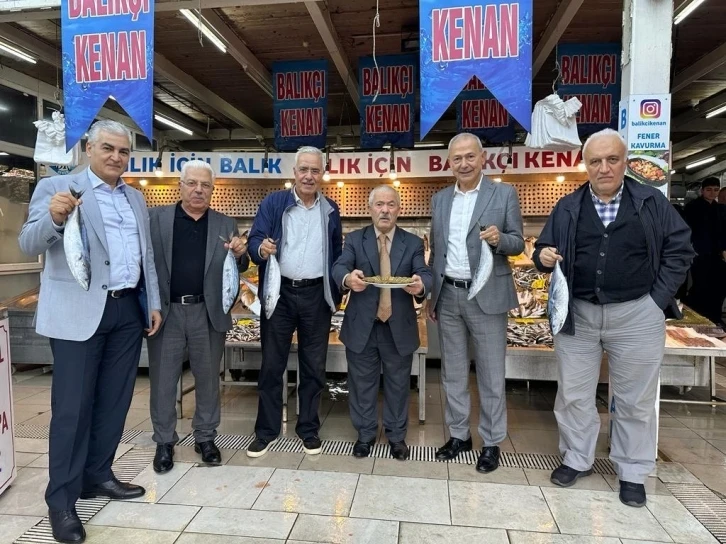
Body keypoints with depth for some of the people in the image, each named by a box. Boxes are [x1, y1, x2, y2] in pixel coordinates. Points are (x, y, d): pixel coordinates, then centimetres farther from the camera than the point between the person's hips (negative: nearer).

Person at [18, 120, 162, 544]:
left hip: (128, 310, 6)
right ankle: (62, 500, 15)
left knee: (115, 401, 13)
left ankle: (97, 476, 30)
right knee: (73, 406, 1)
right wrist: (53, 217, -33)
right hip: (80, 312, -5)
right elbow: (29, 244, -13)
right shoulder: (56, 187, -3)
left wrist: (154, 303, 11)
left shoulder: (136, 198, 14)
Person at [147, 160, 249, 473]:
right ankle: (164, 442, 25)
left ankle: (205, 438, 28)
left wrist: (241, 254, -13)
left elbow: (238, 269, 9)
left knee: (208, 378, 11)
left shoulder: (225, 225, 7)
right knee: (163, 380, 9)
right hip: (166, 311, -1)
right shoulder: (156, 218, 2)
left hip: (208, 313, 1)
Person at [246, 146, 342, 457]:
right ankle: (266, 431, 21)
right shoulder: (273, 203, 1)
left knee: (313, 366, 10)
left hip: (317, 295, 2)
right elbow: (254, 240, -6)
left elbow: (337, 254, 14)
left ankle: (309, 429, 25)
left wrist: (337, 293, 6)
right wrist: (261, 249, -30)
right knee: (271, 365, 6)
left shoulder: (331, 210, 10)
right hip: (279, 293, -2)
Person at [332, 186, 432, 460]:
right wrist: (348, 278, -39)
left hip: (399, 328, 0)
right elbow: (338, 267, -14)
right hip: (362, 326, 0)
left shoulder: (413, 243, 3)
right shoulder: (354, 239, 2)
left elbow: (425, 275, -10)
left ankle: (396, 435, 33)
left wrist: (420, 285, -35)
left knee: (397, 384, 14)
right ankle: (365, 433, 32)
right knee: (362, 383, 13)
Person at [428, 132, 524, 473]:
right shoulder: (440, 199, 10)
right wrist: (431, 296, 11)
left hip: (486, 296, -4)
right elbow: (436, 250, 13)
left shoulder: (504, 194, -2)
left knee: (491, 375, 6)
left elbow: (518, 243, -1)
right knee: (453, 372, 13)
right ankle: (459, 435, 28)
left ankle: (491, 443, 21)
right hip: (448, 296, 4)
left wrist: (499, 239, -24)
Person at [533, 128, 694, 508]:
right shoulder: (567, 208, 6)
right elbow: (545, 251, 9)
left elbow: (679, 249, 2)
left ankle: (633, 473, 27)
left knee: (635, 399, 10)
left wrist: (658, 298, -5)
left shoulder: (652, 202, 1)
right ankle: (577, 460, 28)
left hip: (637, 316, -1)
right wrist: (543, 257, -15)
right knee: (573, 394, 10)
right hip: (576, 314, 2)